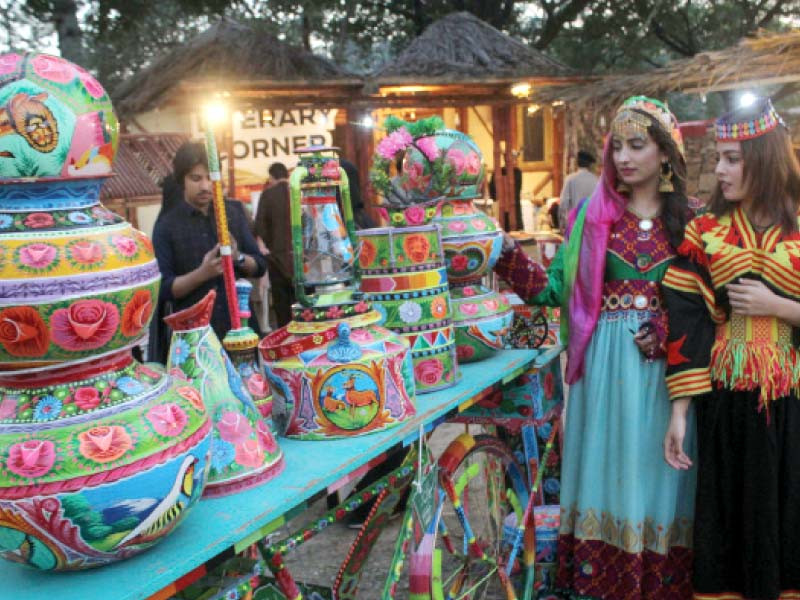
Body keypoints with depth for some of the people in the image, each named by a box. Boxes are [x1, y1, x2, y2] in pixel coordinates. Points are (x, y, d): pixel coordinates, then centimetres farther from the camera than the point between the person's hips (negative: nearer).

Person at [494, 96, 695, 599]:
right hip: (604, 366, 0)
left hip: (667, 366, 0)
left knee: (655, 472, 7)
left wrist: (668, 332, -12)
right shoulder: (592, 215, 4)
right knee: (606, 470, 6)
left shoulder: (686, 219, 4)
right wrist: (508, 255, -11)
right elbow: (555, 290, 1)